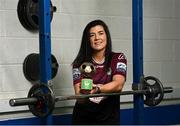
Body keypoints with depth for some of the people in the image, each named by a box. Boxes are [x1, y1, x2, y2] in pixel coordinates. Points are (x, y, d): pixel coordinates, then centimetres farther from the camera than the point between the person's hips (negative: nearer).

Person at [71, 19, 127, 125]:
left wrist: (97, 88, -38)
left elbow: (118, 84, -21)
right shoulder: (80, 63, -5)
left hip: (109, 118, 0)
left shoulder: (118, 59, -4)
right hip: (83, 119, 0)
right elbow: (79, 97, -16)